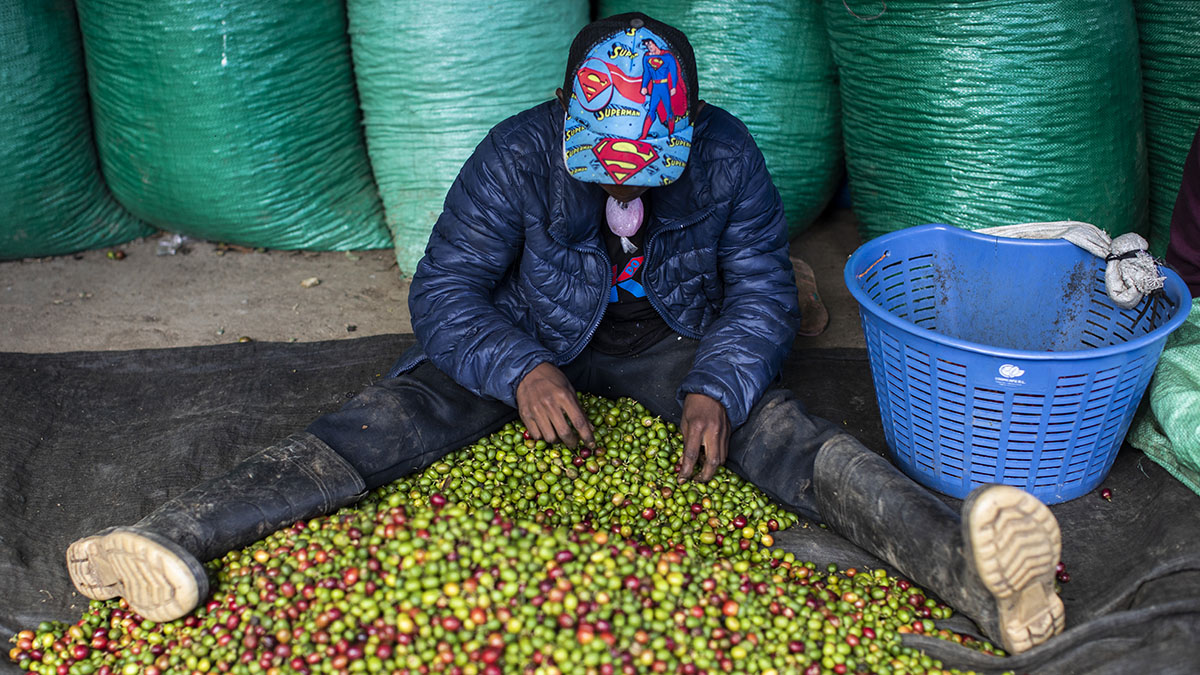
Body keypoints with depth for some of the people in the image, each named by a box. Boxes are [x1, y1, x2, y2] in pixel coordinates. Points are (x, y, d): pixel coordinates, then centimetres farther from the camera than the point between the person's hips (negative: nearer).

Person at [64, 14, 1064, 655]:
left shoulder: (727, 154, -18)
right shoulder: (516, 156, -20)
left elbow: (763, 291, -11)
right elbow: (445, 291, -18)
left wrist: (715, 389, -29)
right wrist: (521, 373, -35)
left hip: (669, 335, 0)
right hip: (538, 335, 0)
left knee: (773, 422, -26)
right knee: (408, 406, -21)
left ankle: (961, 559, -48)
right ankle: (181, 538, -34)